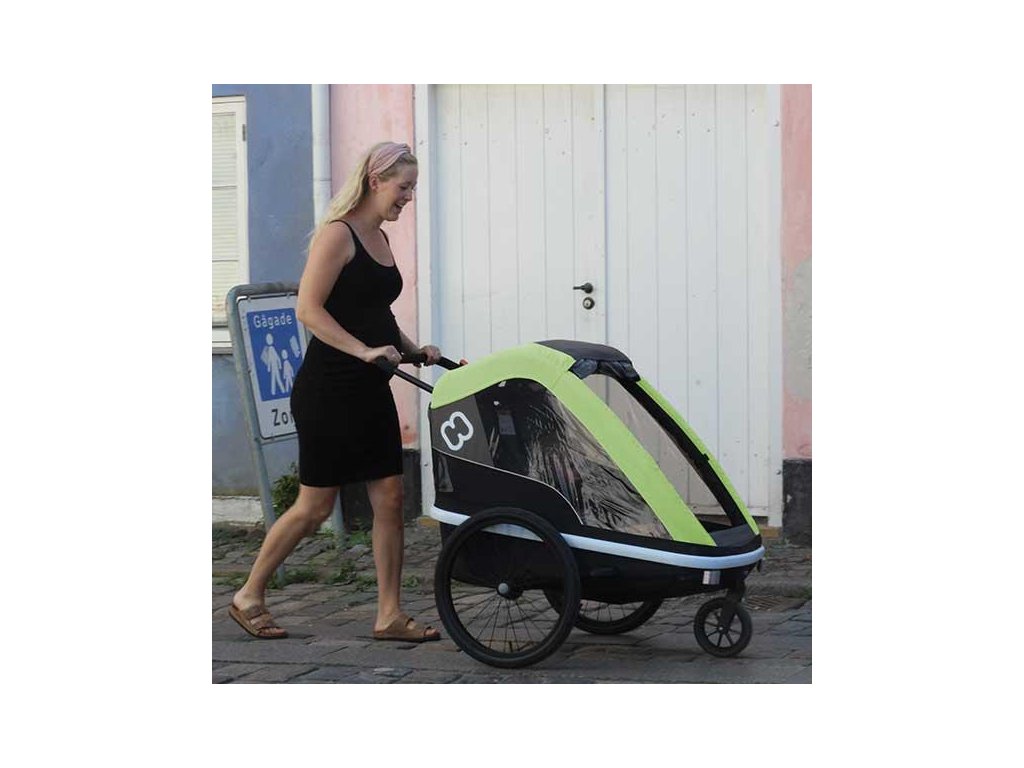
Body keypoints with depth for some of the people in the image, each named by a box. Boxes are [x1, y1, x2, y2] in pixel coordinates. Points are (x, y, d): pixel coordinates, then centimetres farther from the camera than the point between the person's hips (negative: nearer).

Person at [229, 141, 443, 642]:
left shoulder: (378, 238, 14)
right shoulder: (337, 234, -13)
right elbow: (308, 309, -20)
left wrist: (413, 349, 10)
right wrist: (364, 351, -27)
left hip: (370, 392, 8)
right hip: (328, 390, -8)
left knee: (389, 499, 3)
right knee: (315, 506, 0)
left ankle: (389, 616, 7)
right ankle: (248, 597, 16)